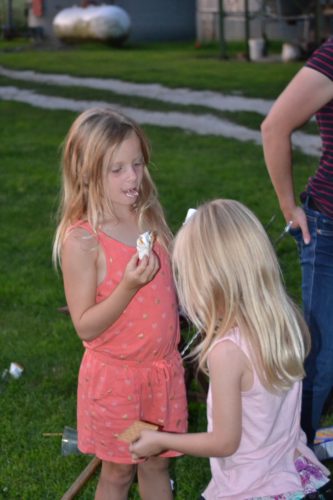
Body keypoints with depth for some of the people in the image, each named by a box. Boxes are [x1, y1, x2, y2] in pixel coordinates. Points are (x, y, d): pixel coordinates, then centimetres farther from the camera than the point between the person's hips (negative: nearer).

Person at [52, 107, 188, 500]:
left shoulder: (148, 219, -1)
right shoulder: (81, 240, -19)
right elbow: (85, 327, -17)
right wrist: (128, 287, -29)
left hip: (162, 366, 5)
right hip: (116, 376, -5)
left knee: (156, 465, 20)